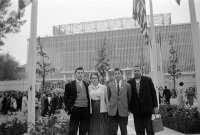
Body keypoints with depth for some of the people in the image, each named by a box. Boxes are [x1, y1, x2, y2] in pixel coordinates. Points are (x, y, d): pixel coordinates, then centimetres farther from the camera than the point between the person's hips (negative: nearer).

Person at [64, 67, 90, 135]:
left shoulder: (86, 85, 11)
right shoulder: (69, 85, -1)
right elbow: (66, 98, 0)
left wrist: (89, 108, 7)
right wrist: (69, 108, -7)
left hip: (86, 110, 4)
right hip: (75, 110, -3)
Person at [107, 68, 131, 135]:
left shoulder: (127, 85, 2)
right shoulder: (109, 85, 5)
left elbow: (129, 97, 10)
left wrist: (126, 106, 8)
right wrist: (111, 104, 7)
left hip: (123, 111, 0)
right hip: (112, 111, 1)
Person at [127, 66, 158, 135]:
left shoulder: (148, 80, 2)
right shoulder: (130, 82, 4)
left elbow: (153, 93, 3)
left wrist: (155, 106, 0)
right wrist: (129, 108, 5)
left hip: (147, 108, -1)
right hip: (136, 110, 1)